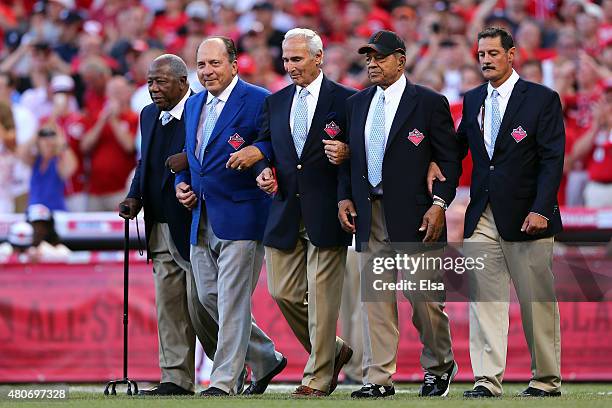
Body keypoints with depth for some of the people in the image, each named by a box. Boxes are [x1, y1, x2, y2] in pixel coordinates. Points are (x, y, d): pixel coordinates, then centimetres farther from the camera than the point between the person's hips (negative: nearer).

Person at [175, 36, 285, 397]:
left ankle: (224, 381, -4)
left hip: (240, 215, -8)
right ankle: (266, 359, 25)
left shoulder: (258, 101, -7)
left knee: (232, 301, -7)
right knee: (209, 298, 10)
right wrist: (182, 184, 9)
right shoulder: (194, 105, 16)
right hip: (201, 218, 8)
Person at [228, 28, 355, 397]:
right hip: (285, 213, 6)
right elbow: (266, 149, 19)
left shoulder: (344, 100, -2)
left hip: (325, 213, -5)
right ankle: (331, 351, 25)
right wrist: (264, 171, -1)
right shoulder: (276, 103, 14)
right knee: (283, 292, 4)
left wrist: (346, 153, -23)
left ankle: (318, 377, 5)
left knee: (321, 296, -3)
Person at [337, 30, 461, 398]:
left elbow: (450, 158, -3)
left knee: (423, 296, -3)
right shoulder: (357, 104, 14)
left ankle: (439, 366, 18)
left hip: (414, 215, -5)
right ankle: (378, 379, 4)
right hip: (370, 215, 5)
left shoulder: (429, 103, -2)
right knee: (375, 298, 2)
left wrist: (439, 203, -12)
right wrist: (345, 197, 6)